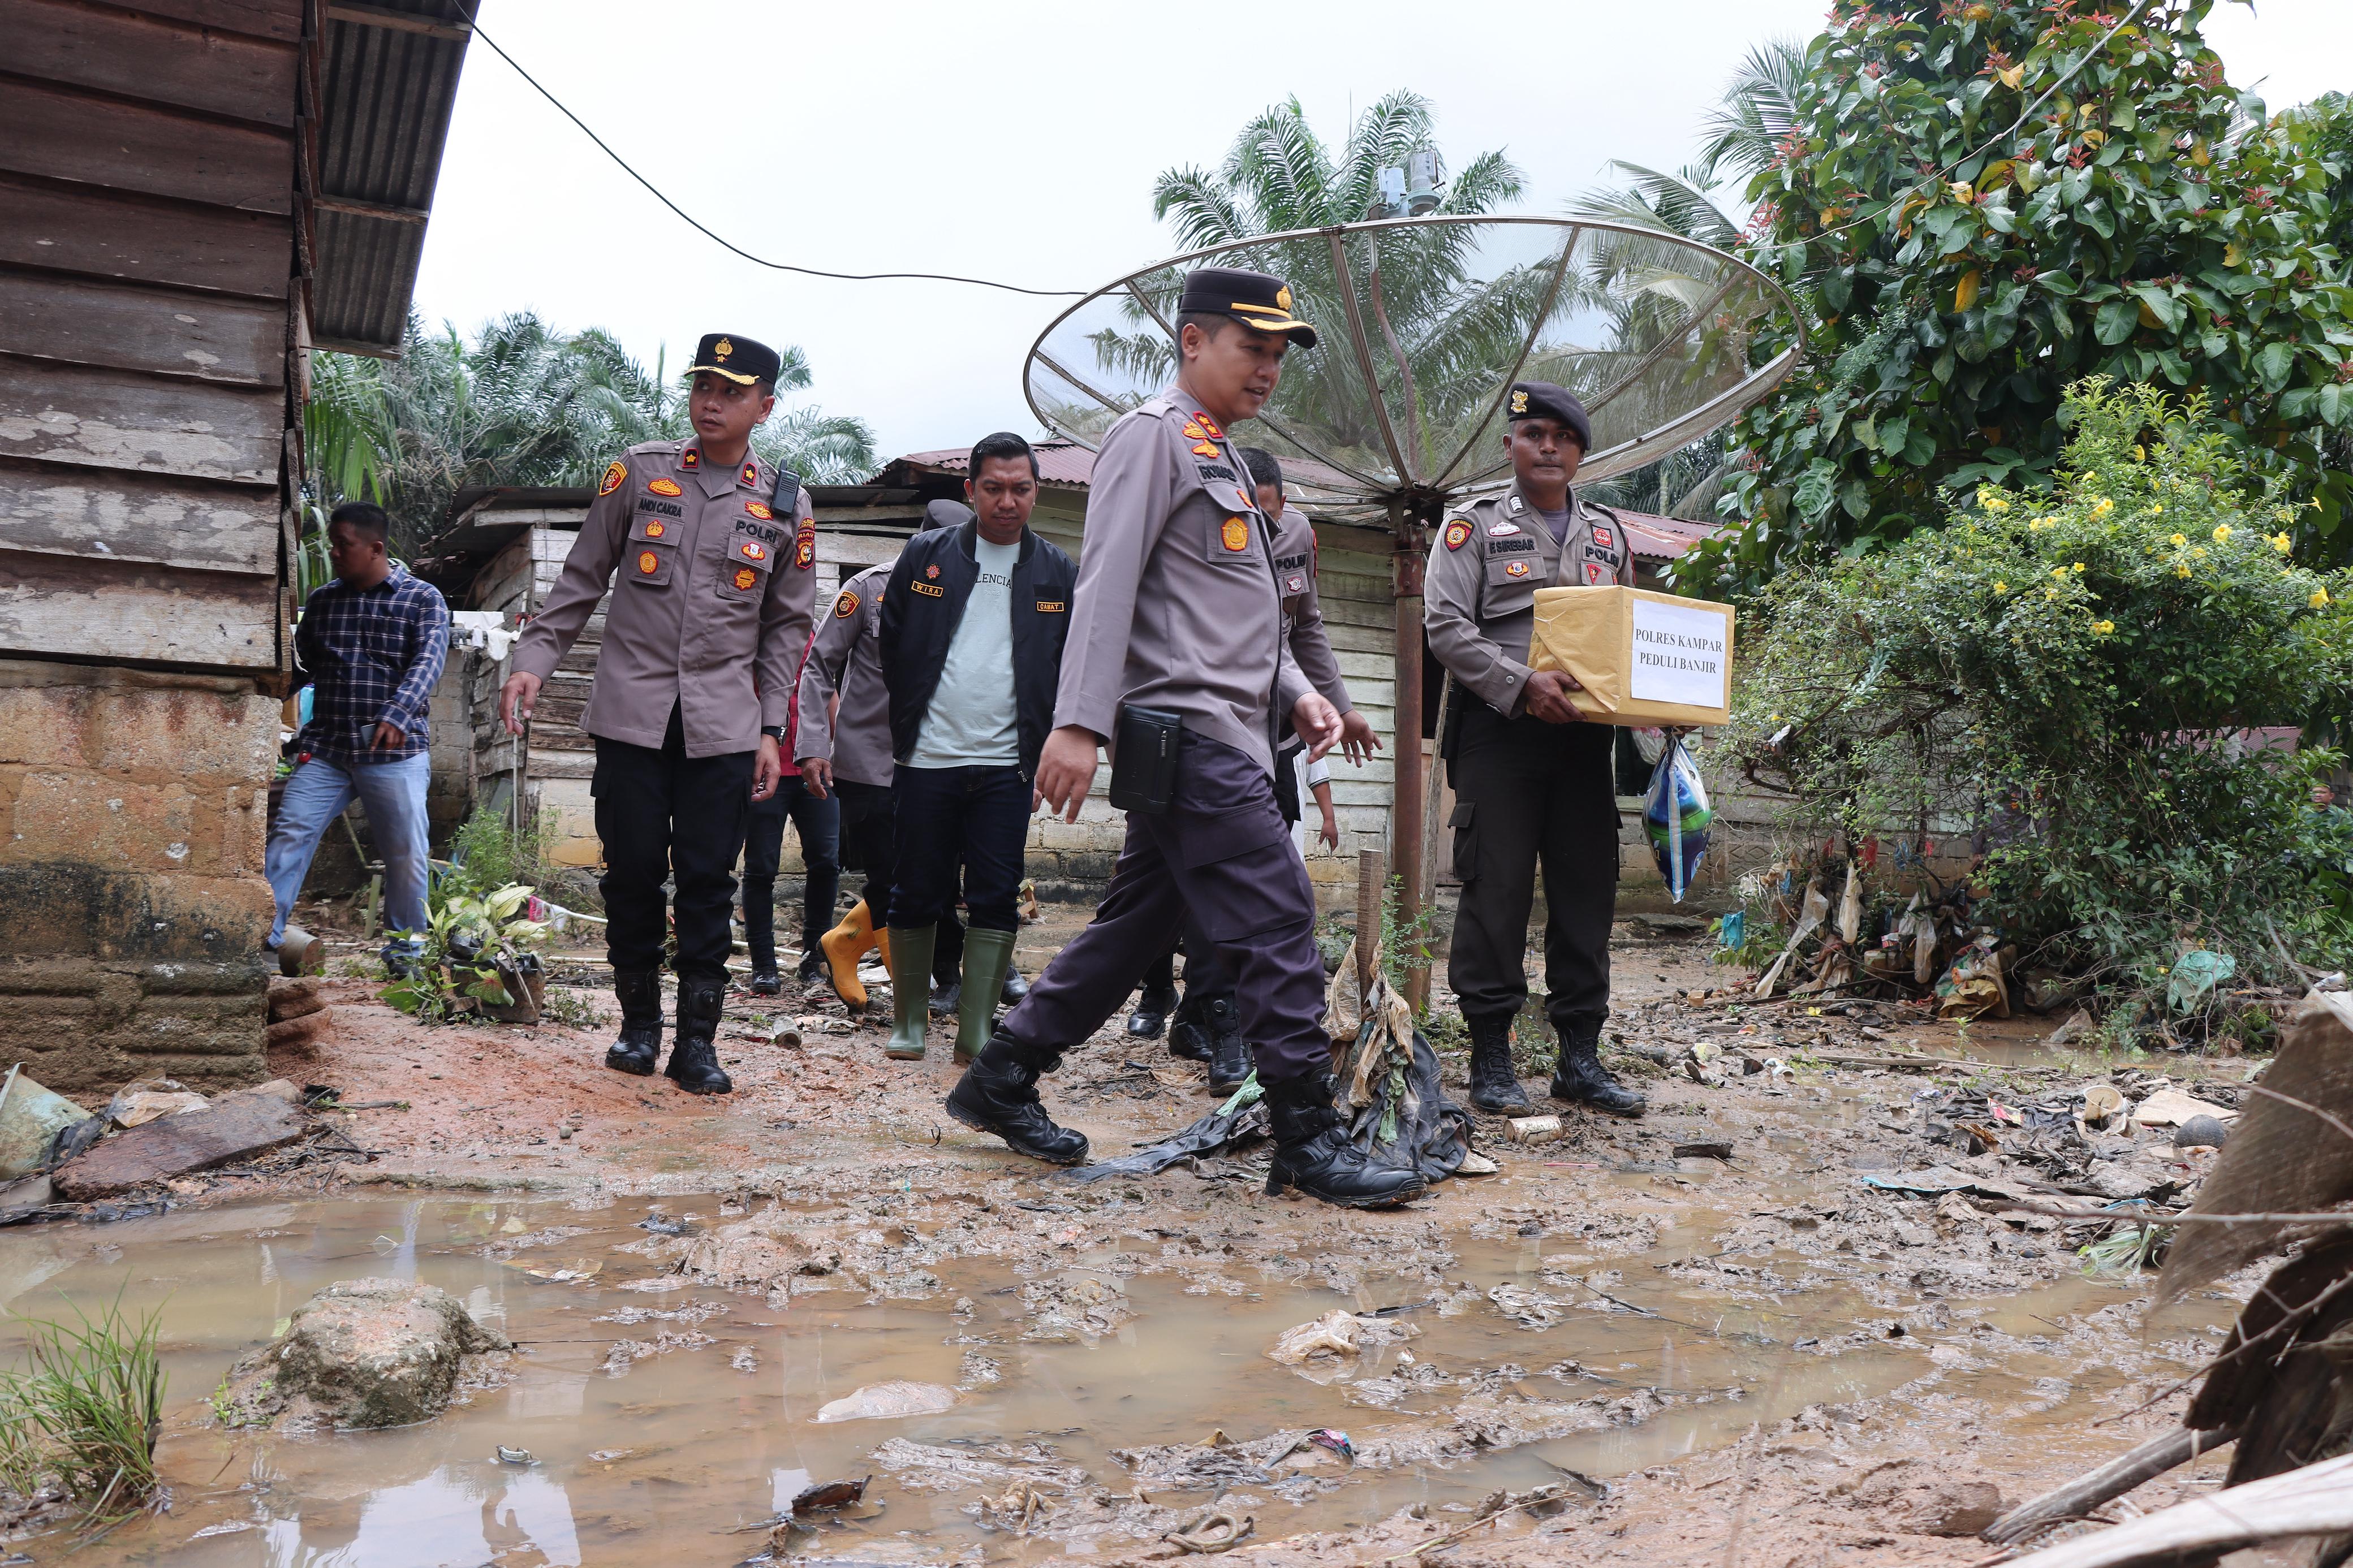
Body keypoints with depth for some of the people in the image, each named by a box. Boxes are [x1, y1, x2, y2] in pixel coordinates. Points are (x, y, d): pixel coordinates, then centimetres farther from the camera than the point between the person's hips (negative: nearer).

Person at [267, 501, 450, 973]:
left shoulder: (422, 599, 0)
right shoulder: (321, 601, 14)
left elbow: (428, 662, -15)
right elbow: (301, 668, 19)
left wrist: (397, 714, -32)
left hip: (394, 752, -3)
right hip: (324, 747, 3)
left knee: (406, 854, 2)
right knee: (289, 835, -8)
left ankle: (406, 950, 18)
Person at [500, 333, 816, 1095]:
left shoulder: (786, 504, 6)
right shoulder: (639, 472, 5)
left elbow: (786, 625, 10)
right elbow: (582, 579, 9)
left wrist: (771, 730, 5)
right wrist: (535, 659, -1)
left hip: (724, 724, 0)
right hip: (632, 711, 0)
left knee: (707, 882, 0)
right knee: (632, 873, 4)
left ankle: (697, 1041, 8)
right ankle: (639, 1024, 20)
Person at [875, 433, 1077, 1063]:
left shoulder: (1059, 573, 7)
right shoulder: (925, 555, 5)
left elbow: (1072, 673, 11)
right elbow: (891, 646, 12)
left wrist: (1045, 750, 5)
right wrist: (907, 724, 10)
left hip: (1006, 766, 0)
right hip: (927, 758, 0)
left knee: (996, 899, -2)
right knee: (916, 896, 4)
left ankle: (977, 1032, 6)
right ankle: (909, 1022, 19)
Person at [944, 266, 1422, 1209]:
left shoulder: (1218, 456, 25)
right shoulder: (1155, 434, -6)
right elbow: (1107, 584, -17)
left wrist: (1294, 691, 13)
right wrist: (1080, 723, -25)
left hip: (1218, 739, 10)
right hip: (1190, 736, -10)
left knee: (1138, 925, 13)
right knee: (1277, 923, -9)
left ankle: (1000, 1081, 22)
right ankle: (1310, 1145, -1)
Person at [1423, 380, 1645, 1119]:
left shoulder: (1608, 535, 20)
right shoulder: (1474, 526, 5)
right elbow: (1445, 625, -6)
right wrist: (1523, 684, -18)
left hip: (1584, 735, 5)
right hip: (1500, 731, -4)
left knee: (1587, 893, 5)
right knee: (1496, 892, -4)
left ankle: (1580, 1057, 14)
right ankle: (1491, 1058, 5)